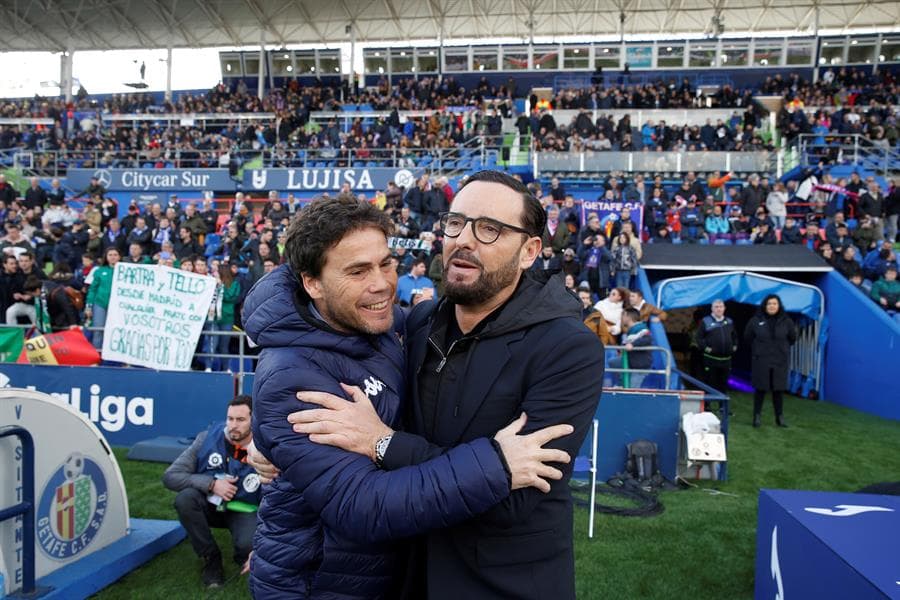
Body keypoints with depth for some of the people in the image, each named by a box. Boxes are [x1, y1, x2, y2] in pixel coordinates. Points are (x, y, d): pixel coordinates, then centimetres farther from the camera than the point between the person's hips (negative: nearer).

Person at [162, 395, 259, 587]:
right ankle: (212, 560, -11)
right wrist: (211, 484, -29)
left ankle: (245, 561, 7)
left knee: (247, 545, -35)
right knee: (185, 498, -31)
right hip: (210, 506, 3)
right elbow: (170, 476, -16)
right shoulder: (207, 439, -18)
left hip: (243, 512, -2)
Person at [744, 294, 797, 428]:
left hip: (780, 361, 1)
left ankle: (780, 417, 17)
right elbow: (747, 338, 9)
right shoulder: (756, 321, -4)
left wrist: (781, 348, 15)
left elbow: (792, 338, 15)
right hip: (761, 361, -1)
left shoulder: (786, 321, 0)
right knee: (760, 389, 2)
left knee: (779, 389, 6)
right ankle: (757, 416, 11)